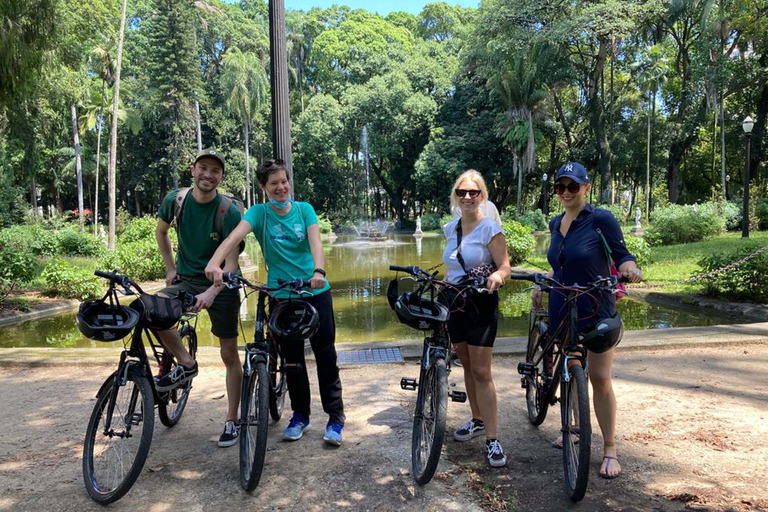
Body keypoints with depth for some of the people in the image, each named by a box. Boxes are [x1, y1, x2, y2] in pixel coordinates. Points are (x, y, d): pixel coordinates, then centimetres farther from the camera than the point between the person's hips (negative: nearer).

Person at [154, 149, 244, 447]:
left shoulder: (229, 212, -17)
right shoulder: (175, 200, -6)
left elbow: (231, 262, -19)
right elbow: (161, 231, 14)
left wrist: (211, 293, -33)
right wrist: (170, 269, 8)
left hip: (220, 285, -3)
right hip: (186, 279, 3)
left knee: (229, 354, 0)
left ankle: (232, 420, 16)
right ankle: (186, 363, -2)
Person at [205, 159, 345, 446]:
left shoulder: (304, 209, 1)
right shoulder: (259, 213, -3)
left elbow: (315, 242, -14)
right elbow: (235, 236, -21)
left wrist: (319, 271, -34)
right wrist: (215, 262, -41)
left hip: (315, 291, 0)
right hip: (281, 295, 0)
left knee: (325, 354, 2)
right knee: (292, 358, 9)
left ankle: (335, 417, 14)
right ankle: (300, 415, 26)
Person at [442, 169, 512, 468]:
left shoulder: (490, 228, -10)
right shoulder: (451, 229, 8)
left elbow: (505, 266, -14)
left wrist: (497, 276, -35)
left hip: (480, 303, -6)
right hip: (455, 302, 6)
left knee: (481, 372, -7)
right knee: (467, 366, 15)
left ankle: (492, 439, 1)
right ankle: (477, 421, 31)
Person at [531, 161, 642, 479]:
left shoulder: (601, 219, -12)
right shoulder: (556, 224, 7)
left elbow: (621, 255, -7)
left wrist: (630, 268, -28)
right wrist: (541, 285, 9)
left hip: (596, 311, -6)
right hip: (562, 309, 6)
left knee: (600, 380, -2)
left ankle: (610, 450, 10)